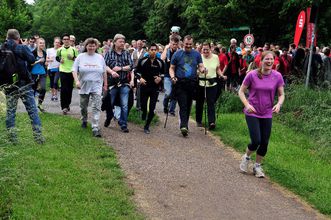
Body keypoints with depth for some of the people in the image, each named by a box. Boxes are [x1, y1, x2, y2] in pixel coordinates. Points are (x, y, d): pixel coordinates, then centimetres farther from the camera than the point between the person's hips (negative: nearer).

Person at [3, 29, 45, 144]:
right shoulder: (22, 48, -10)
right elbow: (32, 59, -7)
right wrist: (27, 48, 4)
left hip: (9, 86, 3)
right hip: (24, 84, -3)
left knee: (10, 112, 10)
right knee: (32, 110, 4)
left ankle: (13, 138, 10)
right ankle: (38, 137, 2)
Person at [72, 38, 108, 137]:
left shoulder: (100, 57, 6)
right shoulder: (80, 57, 1)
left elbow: (104, 72, 11)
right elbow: (74, 70, -1)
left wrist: (105, 84, 10)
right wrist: (77, 81, -15)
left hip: (96, 86, 0)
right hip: (84, 86, 1)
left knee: (97, 107, -12)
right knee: (83, 106, 14)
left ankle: (95, 127, -15)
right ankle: (84, 120, 40)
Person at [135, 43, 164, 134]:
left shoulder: (160, 62, 2)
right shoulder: (143, 61, -2)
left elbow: (163, 73, 13)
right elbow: (137, 71, 6)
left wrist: (160, 78, -6)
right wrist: (140, 78, -11)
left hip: (155, 87, 0)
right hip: (144, 87, 0)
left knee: (152, 108, -3)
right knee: (143, 105, 3)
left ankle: (147, 126, 10)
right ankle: (143, 117, 37)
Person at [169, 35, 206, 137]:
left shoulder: (197, 54, 8)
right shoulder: (177, 54, 3)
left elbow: (201, 66, 5)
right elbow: (171, 68, 6)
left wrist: (202, 69, -19)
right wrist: (172, 76, -13)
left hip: (192, 83, 3)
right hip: (180, 83, -3)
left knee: (188, 106, 10)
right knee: (183, 105, -13)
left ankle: (185, 125, 23)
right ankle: (183, 126, -21)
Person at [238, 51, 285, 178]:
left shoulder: (277, 76, -5)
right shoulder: (252, 75, -11)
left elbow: (281, 94, 3)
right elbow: (241, 91, -3)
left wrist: (279, 104, -18)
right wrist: (247, 104, -18)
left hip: (267, 114, 3)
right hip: (252, 113, -3)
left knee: (264, 143, 6)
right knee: (256, 141, -11)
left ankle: (257, 166, 29)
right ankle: (246, 157, 21)